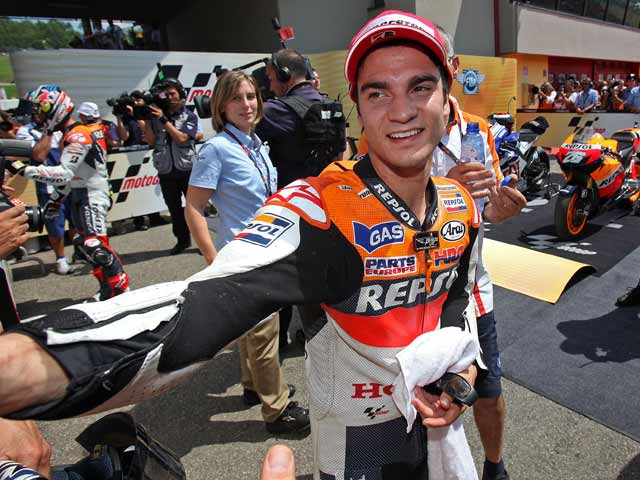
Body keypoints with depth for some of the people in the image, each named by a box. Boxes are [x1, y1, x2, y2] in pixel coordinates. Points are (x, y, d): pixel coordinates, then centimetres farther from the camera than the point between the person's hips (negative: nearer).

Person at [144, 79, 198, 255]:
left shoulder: (189, 116, 1)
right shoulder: (157, 115, 8)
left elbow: (181, 138, -13)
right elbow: (151, 141, 2)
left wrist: (164, 119, -15)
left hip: (187, 169, -3)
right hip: (165, 171, 3)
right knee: (174, 207, 10)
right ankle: (182, 240, 23)